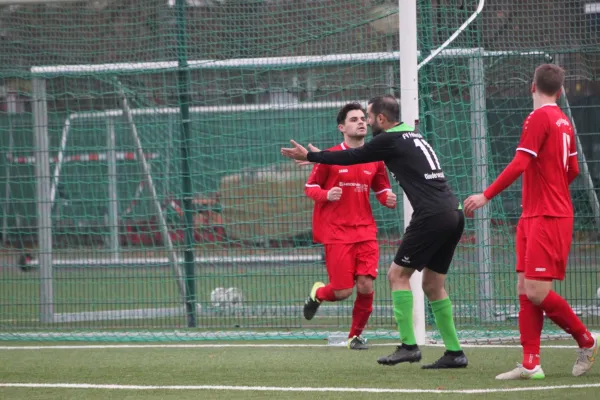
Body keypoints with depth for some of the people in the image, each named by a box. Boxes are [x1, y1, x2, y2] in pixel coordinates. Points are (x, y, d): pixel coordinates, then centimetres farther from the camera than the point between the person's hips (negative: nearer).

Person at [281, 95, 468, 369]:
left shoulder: (390, 140, -4)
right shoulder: (412, 136, 23)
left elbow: (352, 157, 3)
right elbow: (359, 155, 34)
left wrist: (311, 156, 14)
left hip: (432, 216, -9)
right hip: (453, 215, 9)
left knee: (398, 274, -1)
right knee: (433, 285, 12)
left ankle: (408, 345, -9)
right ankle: (454, 353, 8)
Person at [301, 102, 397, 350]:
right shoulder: (330, 157, -4)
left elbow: (382, 190, 17)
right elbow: (310, 187, 3)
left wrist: (388, 199, -7)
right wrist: (326, 195, -18)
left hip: (365, 231, 3)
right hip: (336, 232, -3)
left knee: (366, 286, -10)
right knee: (343, 291, -7)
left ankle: (356, 335, 13)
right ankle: (318, 294, 30)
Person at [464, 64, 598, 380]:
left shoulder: (538, 118, -12)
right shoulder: (563, 121, 13)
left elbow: (520, 164, -20)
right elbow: (573, 170, 22)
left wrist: (486, 196, -19)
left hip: (547, 219, -9)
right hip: (534, 216, 9)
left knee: (537, 291, -10)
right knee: (525, 289, 4)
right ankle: (530, 364, 0)